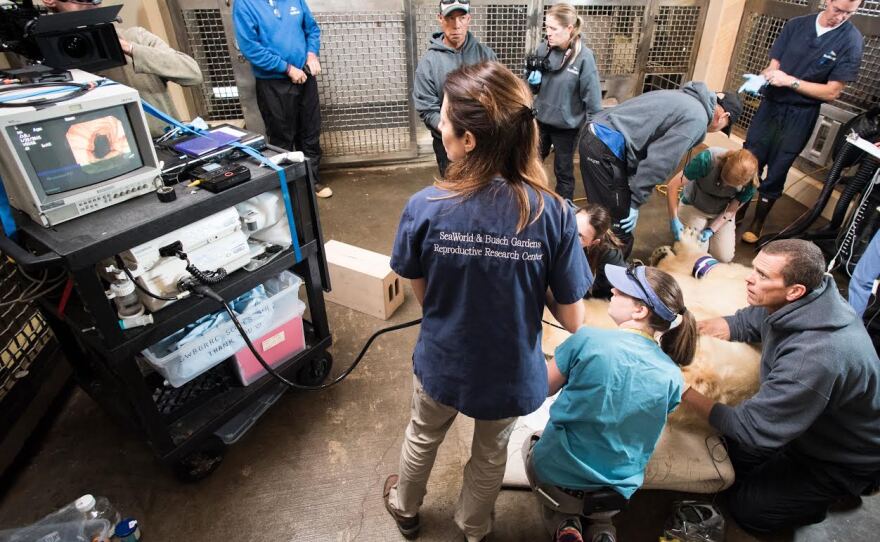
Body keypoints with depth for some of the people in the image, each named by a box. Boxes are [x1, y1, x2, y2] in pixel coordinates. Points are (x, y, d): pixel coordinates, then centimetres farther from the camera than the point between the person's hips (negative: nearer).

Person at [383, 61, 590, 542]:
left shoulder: (424, 208, -25)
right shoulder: (554, 214, -24)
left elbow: (419, 294, -9)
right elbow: (572, 319, -16)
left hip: (442, 363, 0)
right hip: (511, 373, 1)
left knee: (423, 436, 32)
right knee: (491, 453, 31)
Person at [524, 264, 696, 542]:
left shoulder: (587, 339, -22)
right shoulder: (672, 377, -11)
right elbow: (641, 432, 4)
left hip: (555, 476, -5)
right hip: (618, 491, 6)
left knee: (531, 443, 29)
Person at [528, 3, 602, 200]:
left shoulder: (584, 57, -18)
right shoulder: (543, 49, -5)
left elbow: (592, 98, -14)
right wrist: (533, 78, -11)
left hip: (566, 125, -4)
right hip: (540, 119, 4)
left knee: (564, 171, 13)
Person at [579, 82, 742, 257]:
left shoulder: (683, 97, 24)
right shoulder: (697, 119, -5)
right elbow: (658, 162, -13)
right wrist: (636, 202, -4)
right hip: (606, 148, -10)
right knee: (619, 226, 3)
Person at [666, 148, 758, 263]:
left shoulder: (750, 182, -27)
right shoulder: (708, 159, -36)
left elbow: (731, 210, -13)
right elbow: (672, 186, -32)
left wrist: (711, 230, -23)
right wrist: (674, 220, -35)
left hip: (721, 213, 2)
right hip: (694, 205, -2)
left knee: (724, 257, -3)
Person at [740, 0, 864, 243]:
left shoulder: (851, 40, -9)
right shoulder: (796, 25, 0)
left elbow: (832, 92, -12)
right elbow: (773, 66, 1)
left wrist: (790, 81, -21)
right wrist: (760, 79, -22)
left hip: (800, 116, -2)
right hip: (770, 105, 3)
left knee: (776, 172, 4)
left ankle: (758, 222, 21)